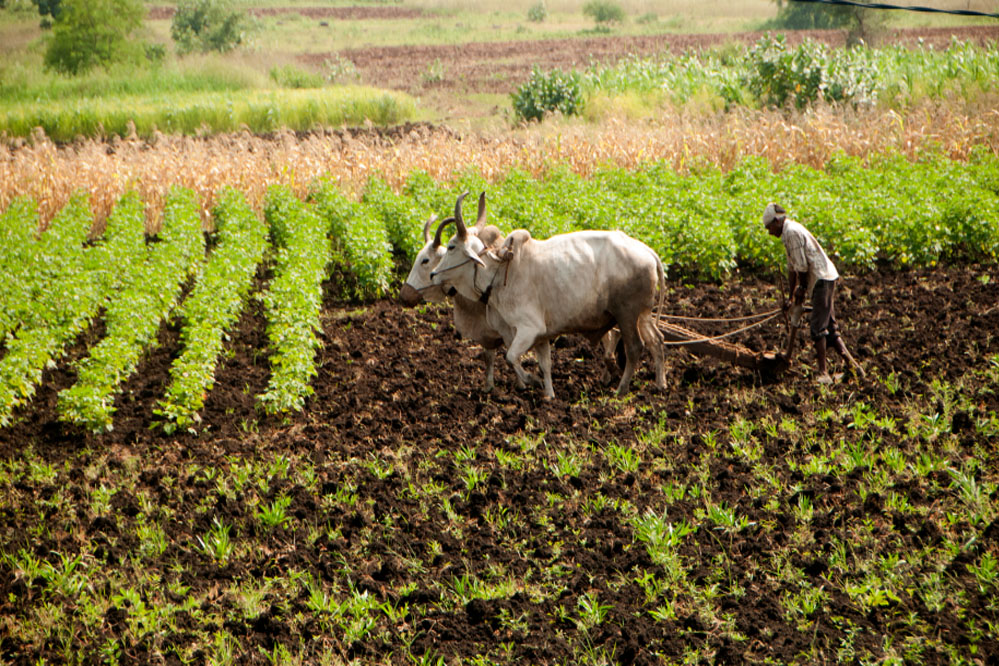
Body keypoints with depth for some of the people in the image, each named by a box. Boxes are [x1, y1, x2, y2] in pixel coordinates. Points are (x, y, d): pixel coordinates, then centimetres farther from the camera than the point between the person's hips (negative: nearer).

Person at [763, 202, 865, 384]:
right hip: (822, 280, 10)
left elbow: (802, 266, -16)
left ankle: (823, 373, -12)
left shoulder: (792, 232, -14)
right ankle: (852, 364, 13)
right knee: (829, 327, 12)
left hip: (822, 279, -10)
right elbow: (792, 267, 24)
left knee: (818, 327, -12)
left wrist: (802, 288, -1)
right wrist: (791, 296, 26)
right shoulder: (789, 234, 19)